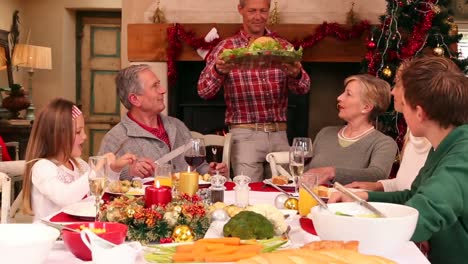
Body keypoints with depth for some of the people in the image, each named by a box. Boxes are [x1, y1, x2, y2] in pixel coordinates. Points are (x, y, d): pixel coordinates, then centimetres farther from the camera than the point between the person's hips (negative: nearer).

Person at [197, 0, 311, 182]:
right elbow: (203, 91, -5)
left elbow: (303, 89, 2)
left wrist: (296, 74, -21)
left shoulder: (283, 47, 8)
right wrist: (218, 70, -26)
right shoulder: (226, 47, 1)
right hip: (246, 134, -3)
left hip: (279, 134, 3)